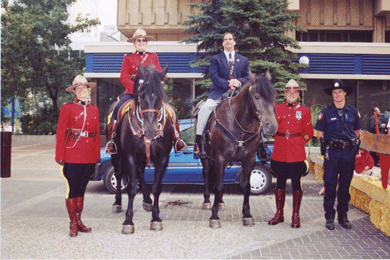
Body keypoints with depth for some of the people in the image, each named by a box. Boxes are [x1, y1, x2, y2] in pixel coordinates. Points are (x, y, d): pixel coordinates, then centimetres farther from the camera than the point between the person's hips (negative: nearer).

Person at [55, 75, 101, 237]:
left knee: (81, 188, 12)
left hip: (89, 156, 4)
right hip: (72, 155, -4)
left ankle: (79, 221, 21)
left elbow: (97, 133, 13)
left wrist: (97, 155, 7)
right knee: (73, 189, 0)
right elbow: (60, 133, -3)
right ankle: (73, 224, 10)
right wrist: (60, 155, -9)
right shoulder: (67, 108, 0)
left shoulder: (94, 109, 12)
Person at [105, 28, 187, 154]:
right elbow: (124, 77, 1)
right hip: (132, 91, -1)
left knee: (170, 109, -16)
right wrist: (136, 89, -15)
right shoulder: (128, 58, 11)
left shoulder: (153, 57, 16)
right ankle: (112, 140, -11)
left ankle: (177, 139, -5)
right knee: (117, 108, -25)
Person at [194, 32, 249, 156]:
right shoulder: (215, 59, 12)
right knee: (204, 109, -26)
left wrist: (239, 82, -13)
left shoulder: (243, 60, 20)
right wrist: (228, 84, -17)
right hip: (219, 93, -2)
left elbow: (247, 77, 11)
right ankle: (198, 139, -16)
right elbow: (214, 77, -1)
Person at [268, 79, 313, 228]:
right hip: (280, 153, 2)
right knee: (280, 182, 8)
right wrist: (279, 139, 6)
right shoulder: (276, 109, 7)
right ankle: (279, 214, 20)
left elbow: (309, 132, 7)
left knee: (296, 183, 2)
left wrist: (298, 142, 2)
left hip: (297, 153, -2)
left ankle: (296, 216, 11)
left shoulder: (304, 111, 4)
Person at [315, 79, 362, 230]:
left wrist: (354, 144, 3)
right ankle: (329, 217, 8)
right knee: (330, 185, -1)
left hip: (349, 151, 2)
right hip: (332, 152, -2)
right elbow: (319, 132, 7)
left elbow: (357, 131, 16)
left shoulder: (353, 112, 8)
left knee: (345, 185, 8)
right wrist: (325, 145, -4)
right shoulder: (325, 113, 2)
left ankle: (343, 216, 19)